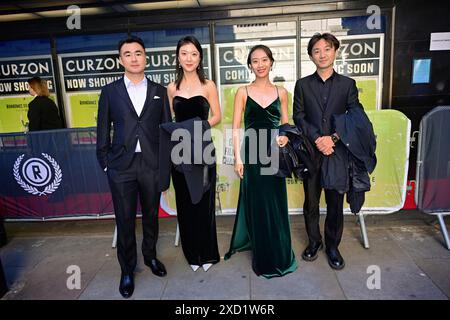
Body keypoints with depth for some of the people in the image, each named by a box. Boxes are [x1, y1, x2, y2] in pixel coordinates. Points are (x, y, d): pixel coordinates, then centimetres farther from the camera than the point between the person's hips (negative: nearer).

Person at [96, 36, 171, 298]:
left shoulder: (159, 91, 6)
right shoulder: (110, 91, 4)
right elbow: (103, 131, 6)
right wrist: (105, 164, 1)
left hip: (152, 165, 1)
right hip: (121, 166, -1)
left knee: (151, 215, 15)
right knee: (125, 220, 7)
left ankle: (150, 255, 38)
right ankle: (127, 270, 26)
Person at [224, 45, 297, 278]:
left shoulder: (281, 92, 7)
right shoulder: (243, 92, 2)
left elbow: (286, 124, 12)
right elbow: (236, 127, -1)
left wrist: (285, 137, -10)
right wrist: (238, 158, -9)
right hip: (252, 153, -1)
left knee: (277, 204, 9)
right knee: (257, 204, 6)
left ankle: (280, 256, 29)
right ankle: (264, 259, 24)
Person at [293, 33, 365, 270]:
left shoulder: (347, 84, 6)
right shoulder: (303, 84, 7)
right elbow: (298, 117, 0)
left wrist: (333, 138, -13)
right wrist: (317, 139, -14)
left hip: (337, 152, 0)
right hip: (310, 152, 1)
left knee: (335, 203, 8)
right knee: (311, 202, 11)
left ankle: (332, 246, 25)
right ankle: (314, 241, 30)